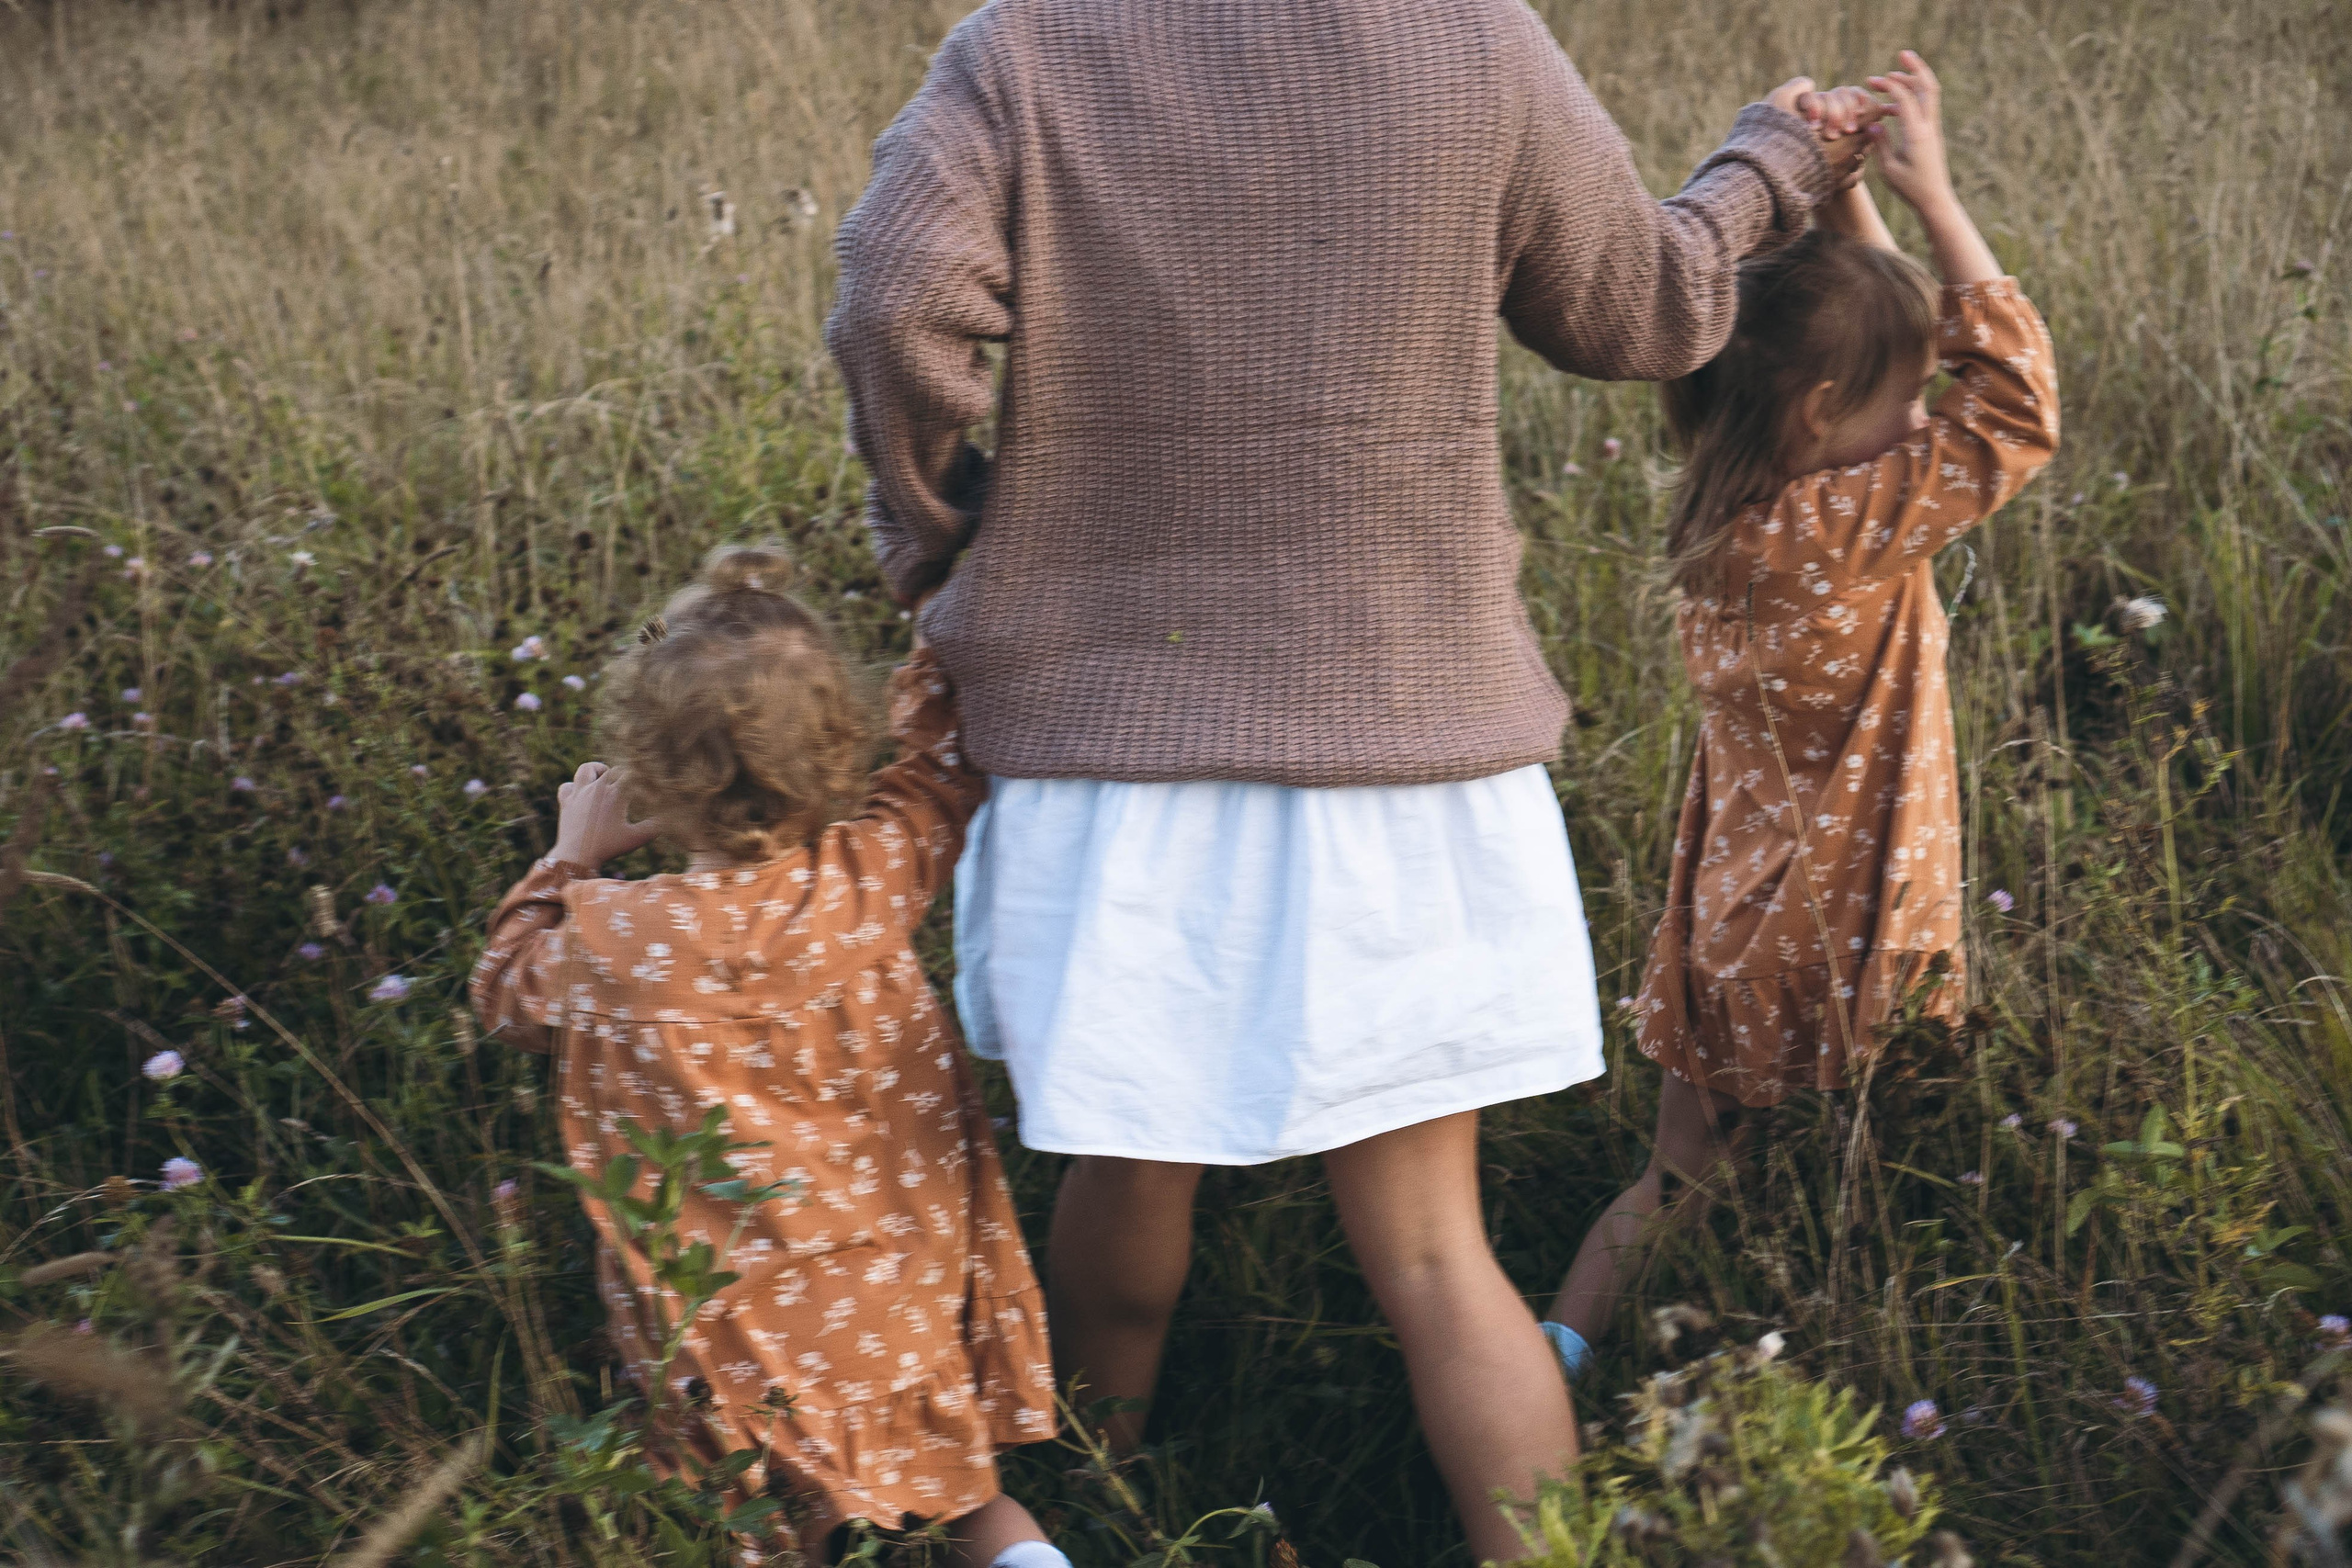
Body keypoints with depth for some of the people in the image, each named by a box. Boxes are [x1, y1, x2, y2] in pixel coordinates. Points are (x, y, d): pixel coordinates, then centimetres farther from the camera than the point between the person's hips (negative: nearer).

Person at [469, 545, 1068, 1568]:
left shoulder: (610, 940, -17)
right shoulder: (870, 881, -10)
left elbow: (506, 994, 8)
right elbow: (944, 764, 12)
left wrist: (571, 860, 18)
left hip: (743, 1327, -3)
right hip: (911, 1313, 4)